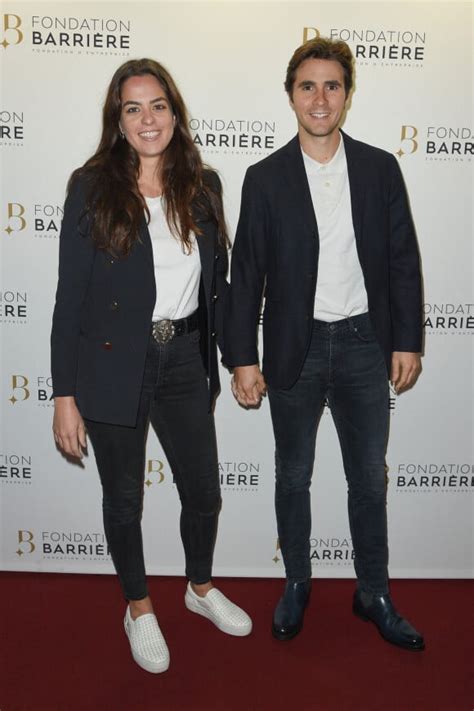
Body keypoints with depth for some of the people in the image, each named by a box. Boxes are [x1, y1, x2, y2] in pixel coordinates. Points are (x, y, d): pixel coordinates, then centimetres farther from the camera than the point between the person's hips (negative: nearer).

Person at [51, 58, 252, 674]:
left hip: (184, 362, 3)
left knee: (205, 492, 14)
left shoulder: (202, 186, 3)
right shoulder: (92, 188, -8)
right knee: (124, 500, 14)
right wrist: (65, 395, -11)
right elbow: (70, 295, -9)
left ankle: (201, 588, 44)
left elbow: (216, 281, 9)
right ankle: (139, 609, 40)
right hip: (114, 366, -3)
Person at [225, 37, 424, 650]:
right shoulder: (265, 177, -2)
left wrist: (406, 341, 0)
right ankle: (296, 584, 34)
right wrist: (242, 358, -6)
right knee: (293, 478, 13)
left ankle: (373, 594, 31)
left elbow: (403, 261, 4)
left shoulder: (380, 168, 2)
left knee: (369, 479, 12)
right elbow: (246, 274, -3)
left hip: (364, 345, 1)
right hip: (295, 348, -1)